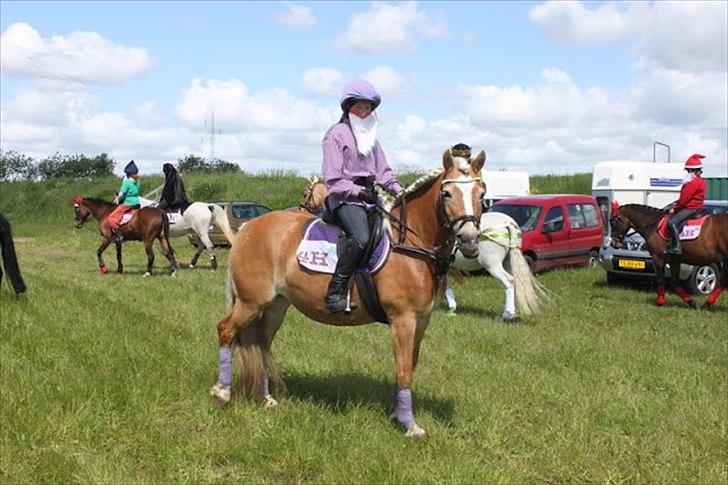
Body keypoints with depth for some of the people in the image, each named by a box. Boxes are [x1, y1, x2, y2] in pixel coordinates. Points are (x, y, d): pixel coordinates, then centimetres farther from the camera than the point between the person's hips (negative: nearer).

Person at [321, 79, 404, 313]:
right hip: (345, 198, -8)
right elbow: (334, 181, -8)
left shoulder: (371, 137, 22)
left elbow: (382, 171, 23)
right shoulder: (336, 135, -2)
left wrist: (399, 191, 6)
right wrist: (359, 191, -19)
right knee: (361, 238, -33)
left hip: (370, 197, 8)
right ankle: (335, 293, -30)